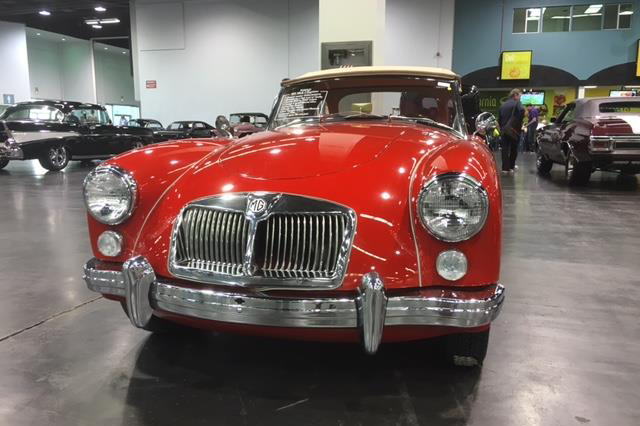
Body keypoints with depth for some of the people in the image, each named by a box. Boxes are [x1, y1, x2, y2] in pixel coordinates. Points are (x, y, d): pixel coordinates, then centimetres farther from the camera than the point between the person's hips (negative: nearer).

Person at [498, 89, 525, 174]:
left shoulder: (503, 105, 12)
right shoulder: (517, 103, -6)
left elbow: (499, 118, 14)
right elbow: (522, 111, -26)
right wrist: (520, 122, -14)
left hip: (504, 130, 4)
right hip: (514, 130, -4)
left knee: (505, 149, 3)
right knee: (513, 149, 10)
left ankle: (505, 168, -3)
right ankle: (511, 167, 14)